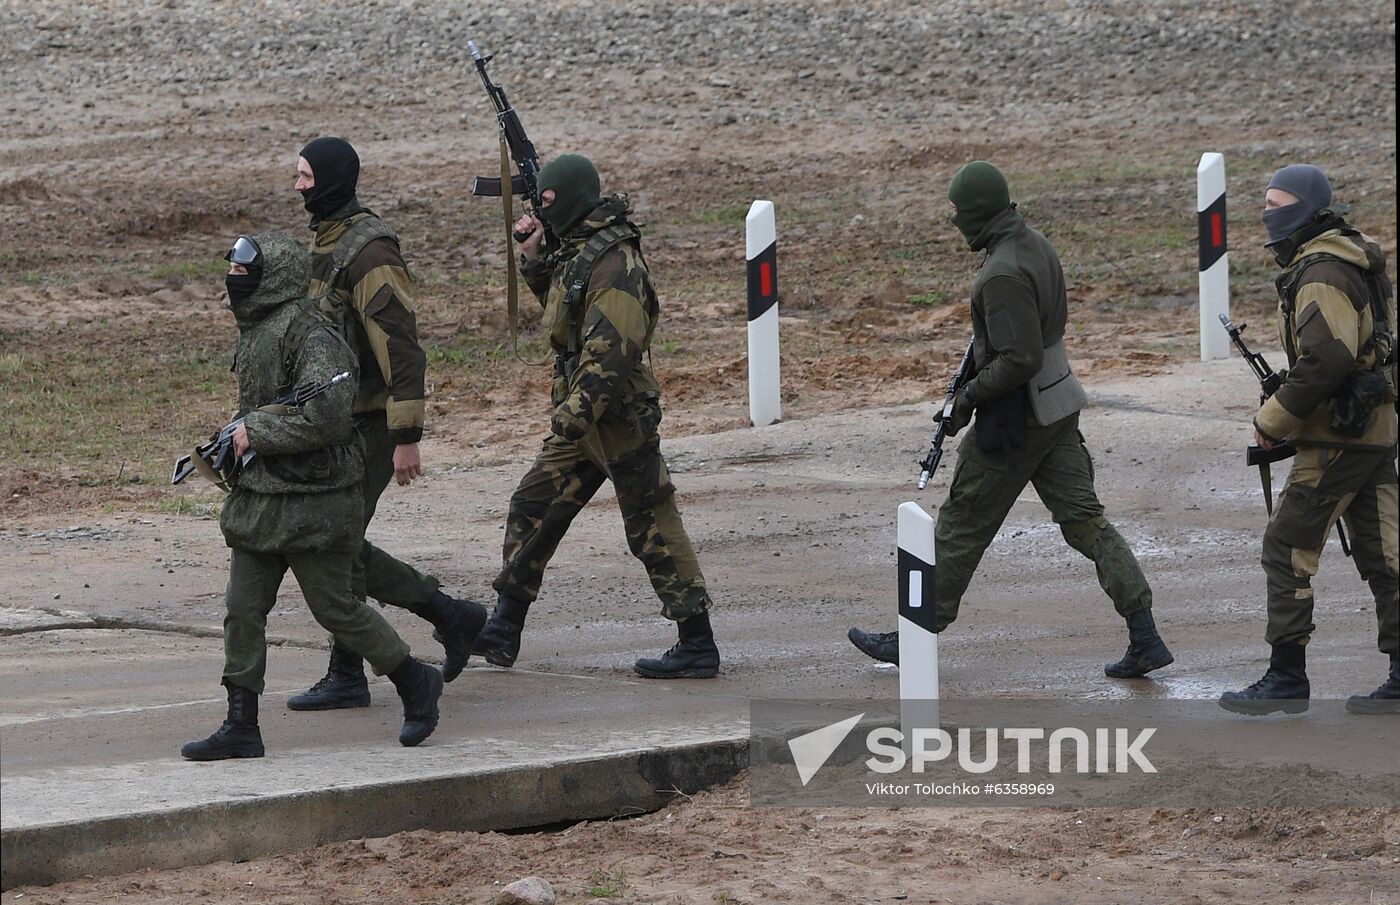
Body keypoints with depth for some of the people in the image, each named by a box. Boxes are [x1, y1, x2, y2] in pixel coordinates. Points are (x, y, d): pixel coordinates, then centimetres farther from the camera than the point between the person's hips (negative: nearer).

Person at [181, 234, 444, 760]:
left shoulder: (309, 334, -17)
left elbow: (326, 416, -25)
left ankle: (415, 682, 20)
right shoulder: (254, 331, 13)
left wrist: (256, 434, -18)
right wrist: (232, 441, 7)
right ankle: (241, 728, 7)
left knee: (334, 607, 0)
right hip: (260, 497, 9)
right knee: (242, 609, 4)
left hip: (313, 501, -9)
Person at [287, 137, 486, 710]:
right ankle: (452, 618, 17)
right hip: (337, 422, 10)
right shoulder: (326, 242, 13)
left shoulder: (370, 253, -18)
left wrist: (407, 438, -23)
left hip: (367, 426, -10)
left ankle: (346, 678, 6)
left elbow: (401, 348, -21)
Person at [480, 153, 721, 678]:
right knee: (532, 508, 12)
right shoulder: (578, 250, 10)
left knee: (653, 529, -5)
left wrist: (576, 413, -29)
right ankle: (503, 632, 19)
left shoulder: (614, 263, -20)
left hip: (619, 417, -10)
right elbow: (556, 299, 29)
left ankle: (698, 648, 1)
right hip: (584, 414, 10)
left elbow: (613, 352, -26)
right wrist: (535, 258, 13)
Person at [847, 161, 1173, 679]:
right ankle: (1145, 639, -1)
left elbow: (1020, 360, -28)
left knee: (962, 526, 5)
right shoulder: (1037, 246, 7)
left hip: (1015, 417, -9)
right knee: (1084, 520, 6)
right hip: (1057, 408, 9)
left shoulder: (1003, 275, -24)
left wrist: (969, 397, -14)